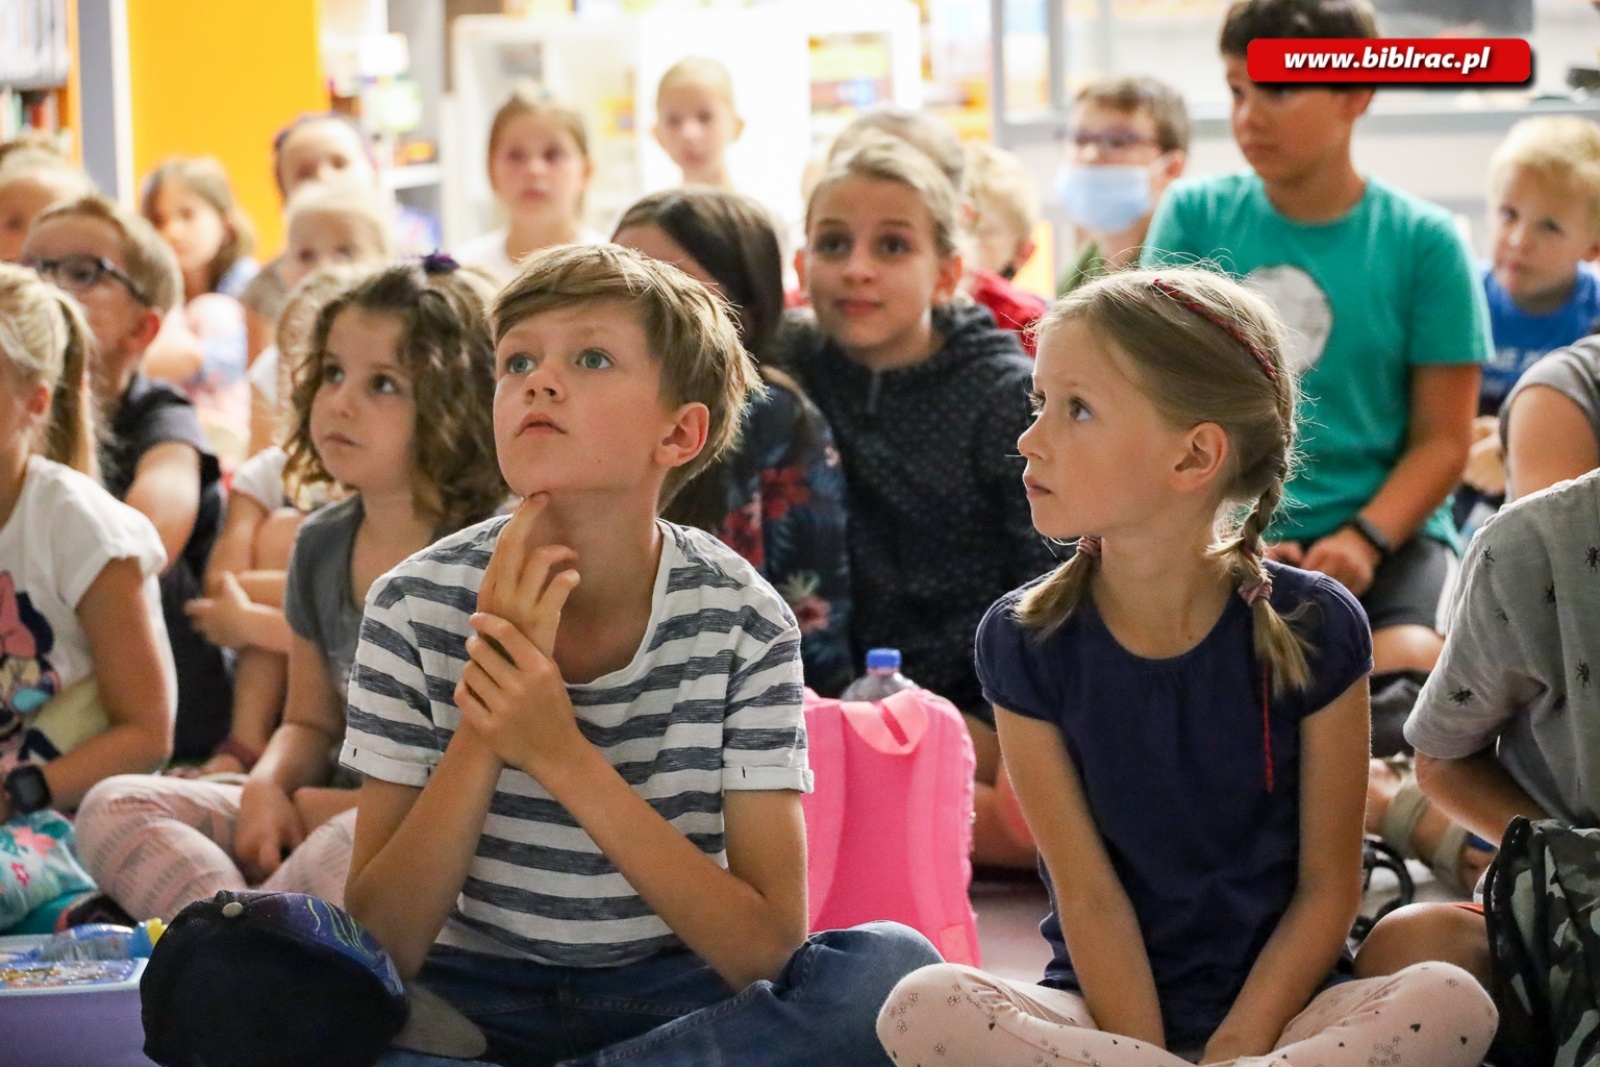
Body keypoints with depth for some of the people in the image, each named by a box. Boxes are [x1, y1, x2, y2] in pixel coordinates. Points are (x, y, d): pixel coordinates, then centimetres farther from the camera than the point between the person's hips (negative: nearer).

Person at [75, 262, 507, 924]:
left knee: (360, 842, -41)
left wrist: (325, 806, -10)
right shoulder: (321, 545, 10)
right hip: (321, 819, 8)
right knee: (112, 806, -8)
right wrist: (268, 785, -3)